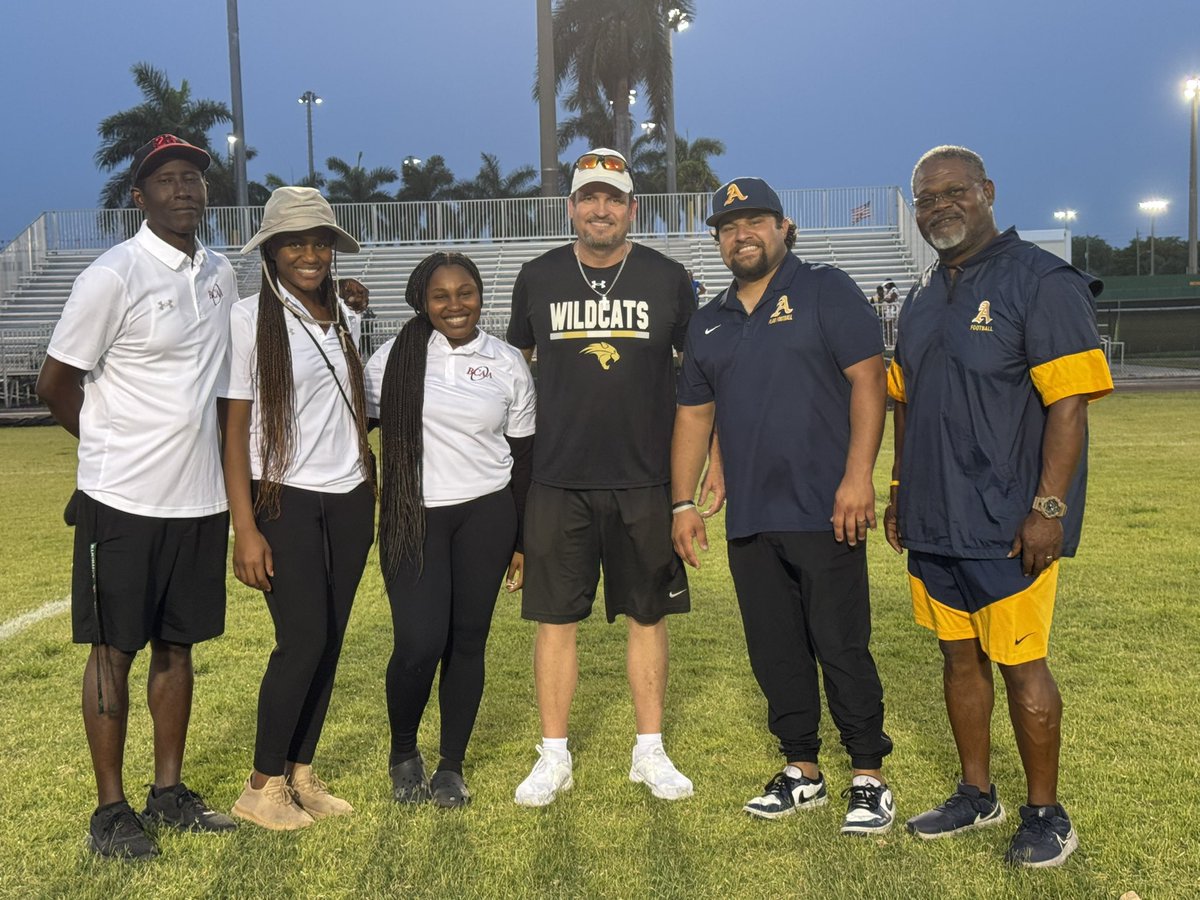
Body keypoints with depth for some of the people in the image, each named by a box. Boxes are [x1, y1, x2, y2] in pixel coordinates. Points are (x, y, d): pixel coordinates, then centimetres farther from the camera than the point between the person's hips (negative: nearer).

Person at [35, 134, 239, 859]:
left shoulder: (222, 273, 8)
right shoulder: (113, 277, -13)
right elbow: (56, 383, -6)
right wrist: (118, 446, 4)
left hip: (200, 498, 6)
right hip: (125, 500, -6)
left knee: (177, 644, 14)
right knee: (115, 650, 4)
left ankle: (170, 792, 27)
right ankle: (111, 811, 17)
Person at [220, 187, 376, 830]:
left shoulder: (346, 321, 11)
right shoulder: (249, 319, -6)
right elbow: (233, 428, -9)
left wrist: (373, 489, 10)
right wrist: (245, 529, -15)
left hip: (349, 500, 6)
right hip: (285, 499, -5)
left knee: (330, 641, 6)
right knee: (302, 641, -8)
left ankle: (301, 773, 19)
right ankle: (262, 787, 9)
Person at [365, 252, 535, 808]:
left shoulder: (508, 364, 5)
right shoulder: (397, 356, 1)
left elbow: (523, 457, 8)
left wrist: (523, 542, 8)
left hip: (485, 513, 1)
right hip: (413, 517, -1)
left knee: (467, 641, 5)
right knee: (420, 643, -10)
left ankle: (452, 767, 22)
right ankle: (403, 754, 18)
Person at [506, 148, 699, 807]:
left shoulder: (668, 280, 3)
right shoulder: (538, 278, 5)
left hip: (646, 480, 0)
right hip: (557, 480, 0)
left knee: (647, 616, 8)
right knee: (555, 618, 4)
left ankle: (650, 752, 22)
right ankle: (554, 756, 18)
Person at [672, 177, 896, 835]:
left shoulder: (826, 292, 0)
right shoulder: (708, 323, 17)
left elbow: (867, 379, -7)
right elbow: (693, 414, 18)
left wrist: (858, 475, -16)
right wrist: (683, 503, 12)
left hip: (824, 514, -5)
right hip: (748, 521, 6)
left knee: (842, 649, -1)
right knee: (775, 652, 10)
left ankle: (869, 779, 12)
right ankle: (802, 771, 23)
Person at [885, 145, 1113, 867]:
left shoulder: (1040, 281, -8)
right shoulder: (923, 300, 14)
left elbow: (1069, 403, -14)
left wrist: (1049, 507, -19)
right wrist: (899, 494, 17)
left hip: (1008, 526, -7)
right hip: (933, 522, 7)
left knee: (1021, 665, 1)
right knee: (959, 657, 14)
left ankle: (1046, 813, 18)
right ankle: (977, 795, 30)